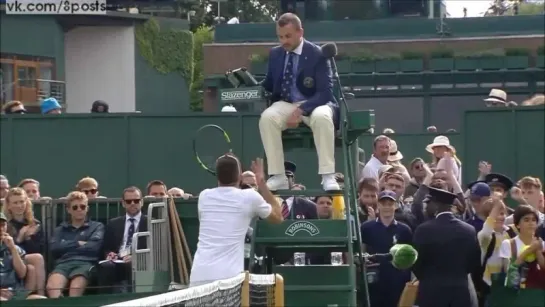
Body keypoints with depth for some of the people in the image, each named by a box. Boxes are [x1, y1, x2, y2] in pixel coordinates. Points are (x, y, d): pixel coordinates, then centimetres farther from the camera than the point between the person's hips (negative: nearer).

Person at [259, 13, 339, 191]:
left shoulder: (317, 54, -9)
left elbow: (325, 92, -15)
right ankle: (278, 177, -27)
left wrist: (301, 110, -28)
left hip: (313, 104, -4)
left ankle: (328, 177, -33)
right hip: (285, 104, 4)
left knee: (322, 117, -38)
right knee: (267, 117, -29)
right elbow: (268, 86, 17)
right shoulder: (275, 54, 7)